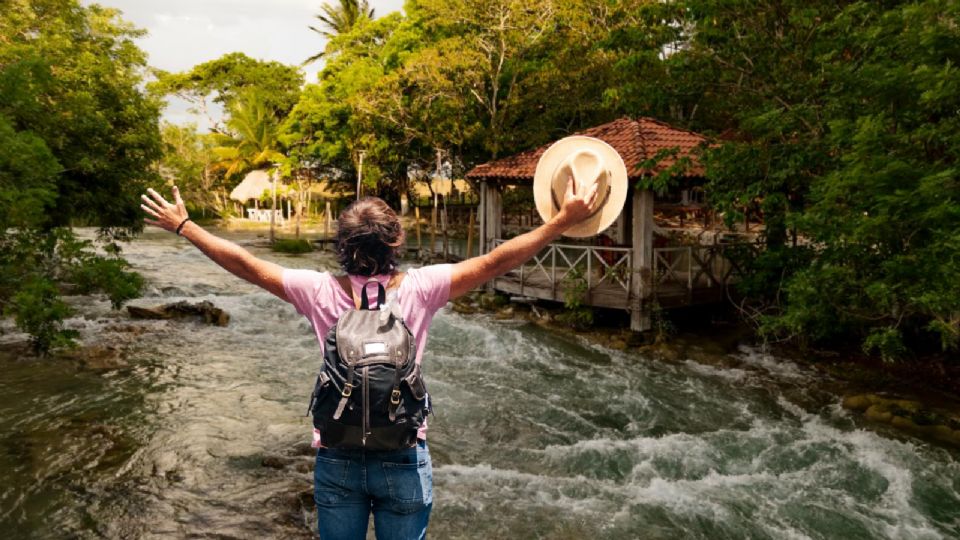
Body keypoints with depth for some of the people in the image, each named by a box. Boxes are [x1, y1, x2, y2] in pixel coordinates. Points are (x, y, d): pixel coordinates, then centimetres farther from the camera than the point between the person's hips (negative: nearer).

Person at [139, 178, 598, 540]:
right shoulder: (420, 288, -13)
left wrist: (181, 225, 10)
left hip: (336, 459, 2)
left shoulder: (322, 291, -9)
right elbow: (496, 261, -13)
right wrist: (563, 221, -8)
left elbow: (245, 264, -2)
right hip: (404, 458, -1)